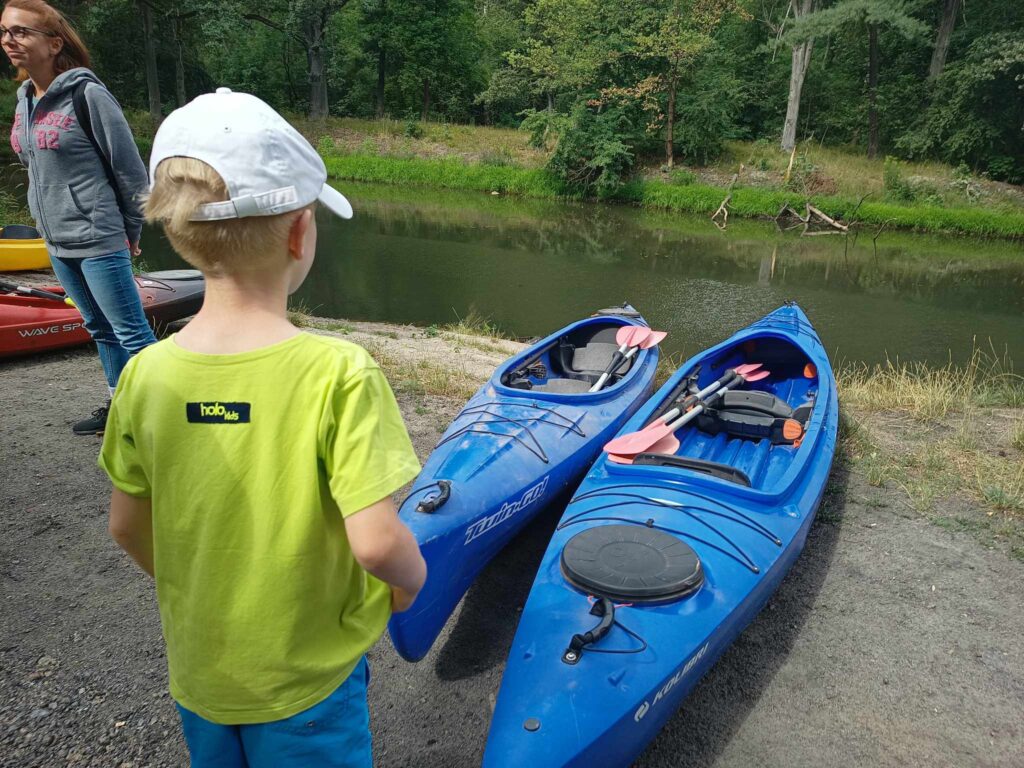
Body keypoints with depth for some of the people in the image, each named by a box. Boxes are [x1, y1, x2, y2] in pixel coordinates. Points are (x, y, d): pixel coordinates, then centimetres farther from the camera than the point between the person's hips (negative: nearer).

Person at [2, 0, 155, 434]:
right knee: (100, 329, 17)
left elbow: (129, 168, -11)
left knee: (131, 331, -4)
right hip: (57, 241, 8)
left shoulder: (86, 95, -13)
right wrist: (49, 217, 17)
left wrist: (130, 231, -5)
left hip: (97, 239, -8)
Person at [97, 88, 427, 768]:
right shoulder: (340, 374, -28)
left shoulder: (145, 375, -14)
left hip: (197, 670, 4)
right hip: (307, 679, -4)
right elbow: (375, 543, -30)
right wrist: (413, 576, -8)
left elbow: (128, 526, -3)